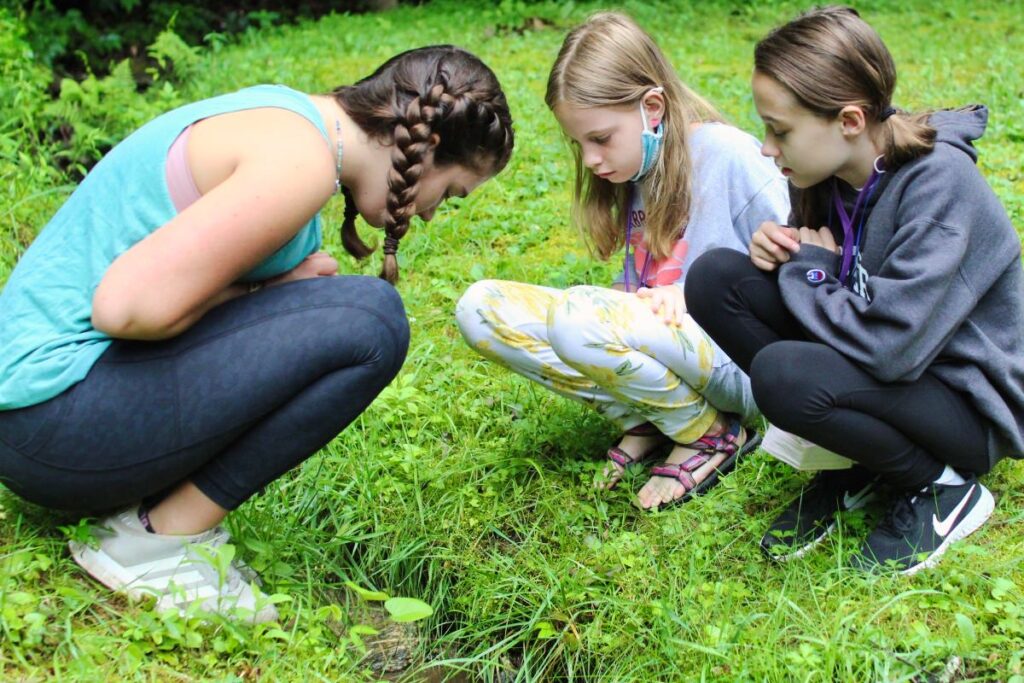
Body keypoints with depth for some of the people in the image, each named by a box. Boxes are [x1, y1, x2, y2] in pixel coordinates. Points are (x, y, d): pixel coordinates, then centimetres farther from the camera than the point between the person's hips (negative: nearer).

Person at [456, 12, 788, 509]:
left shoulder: (727, 155, -12)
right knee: (479, 306, -9)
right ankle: (644, 420, -4)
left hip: (737, 364, -7)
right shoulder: (637, 171, 9)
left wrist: (691, 293, -19)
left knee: (577, 318, -36)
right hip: (654, 347, 8)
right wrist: (625, 297, -3)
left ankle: (713, 435, -10)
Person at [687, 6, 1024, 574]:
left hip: (969, 404, -7)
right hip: (880, 371, 8)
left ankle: (943, 487, -6)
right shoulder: (831, 171, -5)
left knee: (781, 373, -33)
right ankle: (854, 469, 1)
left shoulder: (938, 182, -26)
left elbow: (888, 346, -34)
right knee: (714, 277, -9)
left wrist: (809, 269, -17)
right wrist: (781, 250, -12)